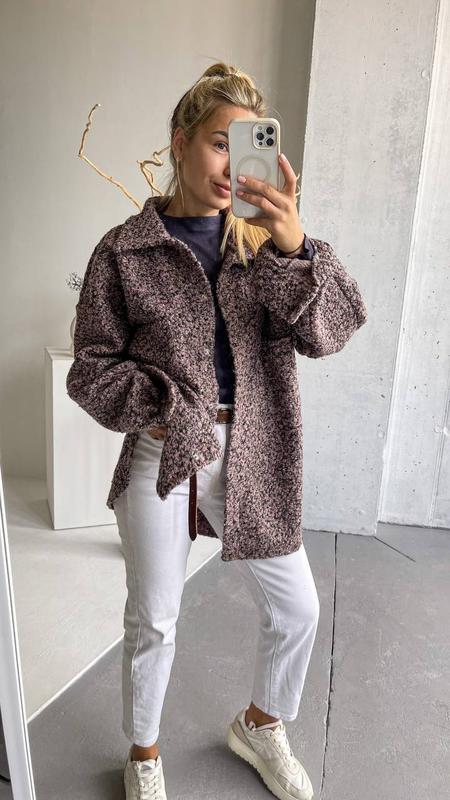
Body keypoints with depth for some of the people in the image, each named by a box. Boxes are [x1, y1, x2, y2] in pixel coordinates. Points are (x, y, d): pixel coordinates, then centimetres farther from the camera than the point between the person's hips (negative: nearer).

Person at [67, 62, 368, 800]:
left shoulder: (263, 240, 0)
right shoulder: (125, 251, -5)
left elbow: (328, 331, -12)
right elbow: (91, 369, -2)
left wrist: (295, 247, -28)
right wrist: (162, 409, -16)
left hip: (251, 456, 3)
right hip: (159, 457, -2)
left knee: (297, 608, 12)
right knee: (153, 621, 13)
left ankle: (260, 725, 44)